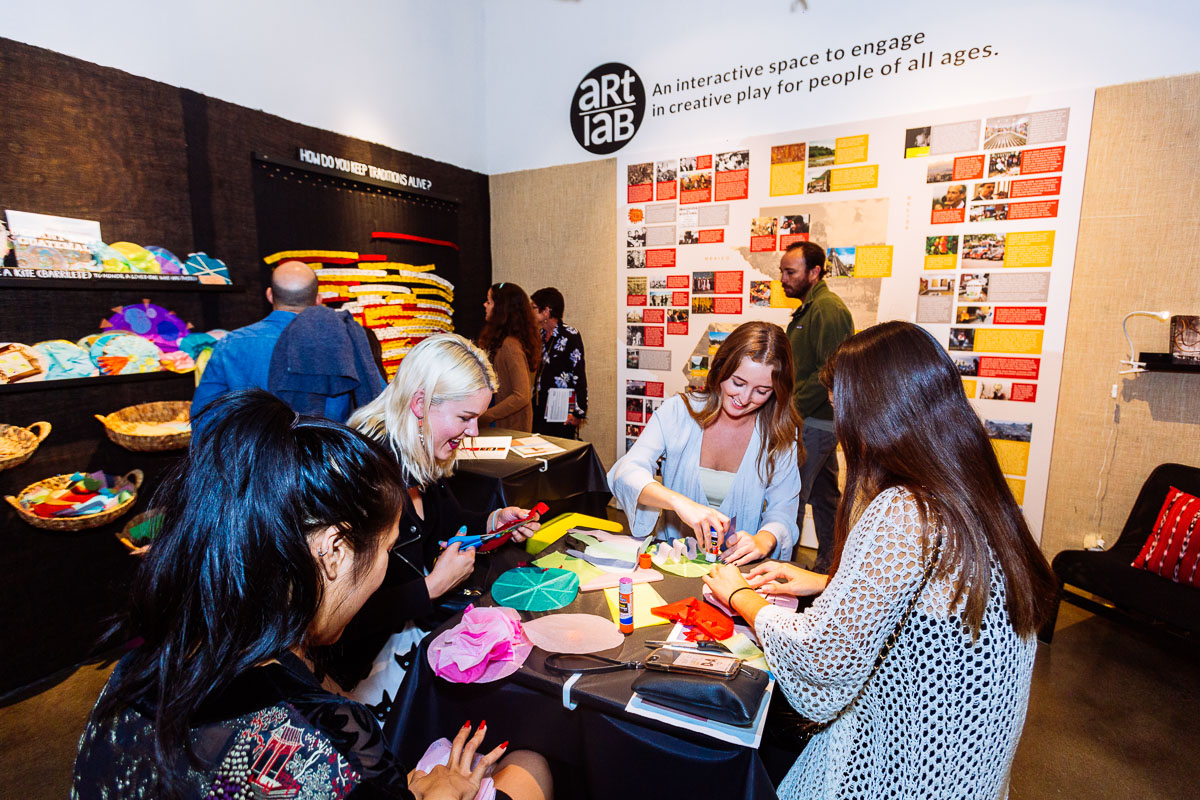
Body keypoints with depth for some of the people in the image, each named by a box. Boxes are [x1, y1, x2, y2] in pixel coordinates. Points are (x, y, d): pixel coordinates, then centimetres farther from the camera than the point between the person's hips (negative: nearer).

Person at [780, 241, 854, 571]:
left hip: (815, 421, -10)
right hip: (817, 419, 10)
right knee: (824, 495, 17)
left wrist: (794, 407, -17)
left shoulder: (827, 308, -13)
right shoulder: (809, 309, 19)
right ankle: (830, 563, 29)